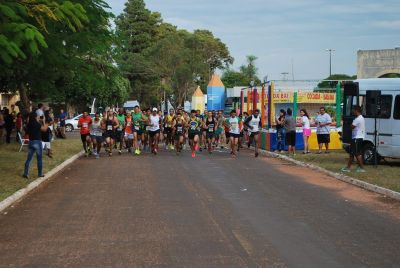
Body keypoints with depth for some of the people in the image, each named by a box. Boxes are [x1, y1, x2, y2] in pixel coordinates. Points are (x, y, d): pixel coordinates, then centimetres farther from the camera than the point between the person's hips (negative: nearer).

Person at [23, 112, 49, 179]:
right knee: (39, 159, 8)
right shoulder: (37, 124, -15)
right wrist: (44, 122, 7)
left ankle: (25, 173, 4)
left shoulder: (29, 125, 2)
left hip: (30, 142, 5)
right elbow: (44, 129, -5)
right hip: (37, 142, -5)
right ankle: (40, 174, 14)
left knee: (29, 158, 8)